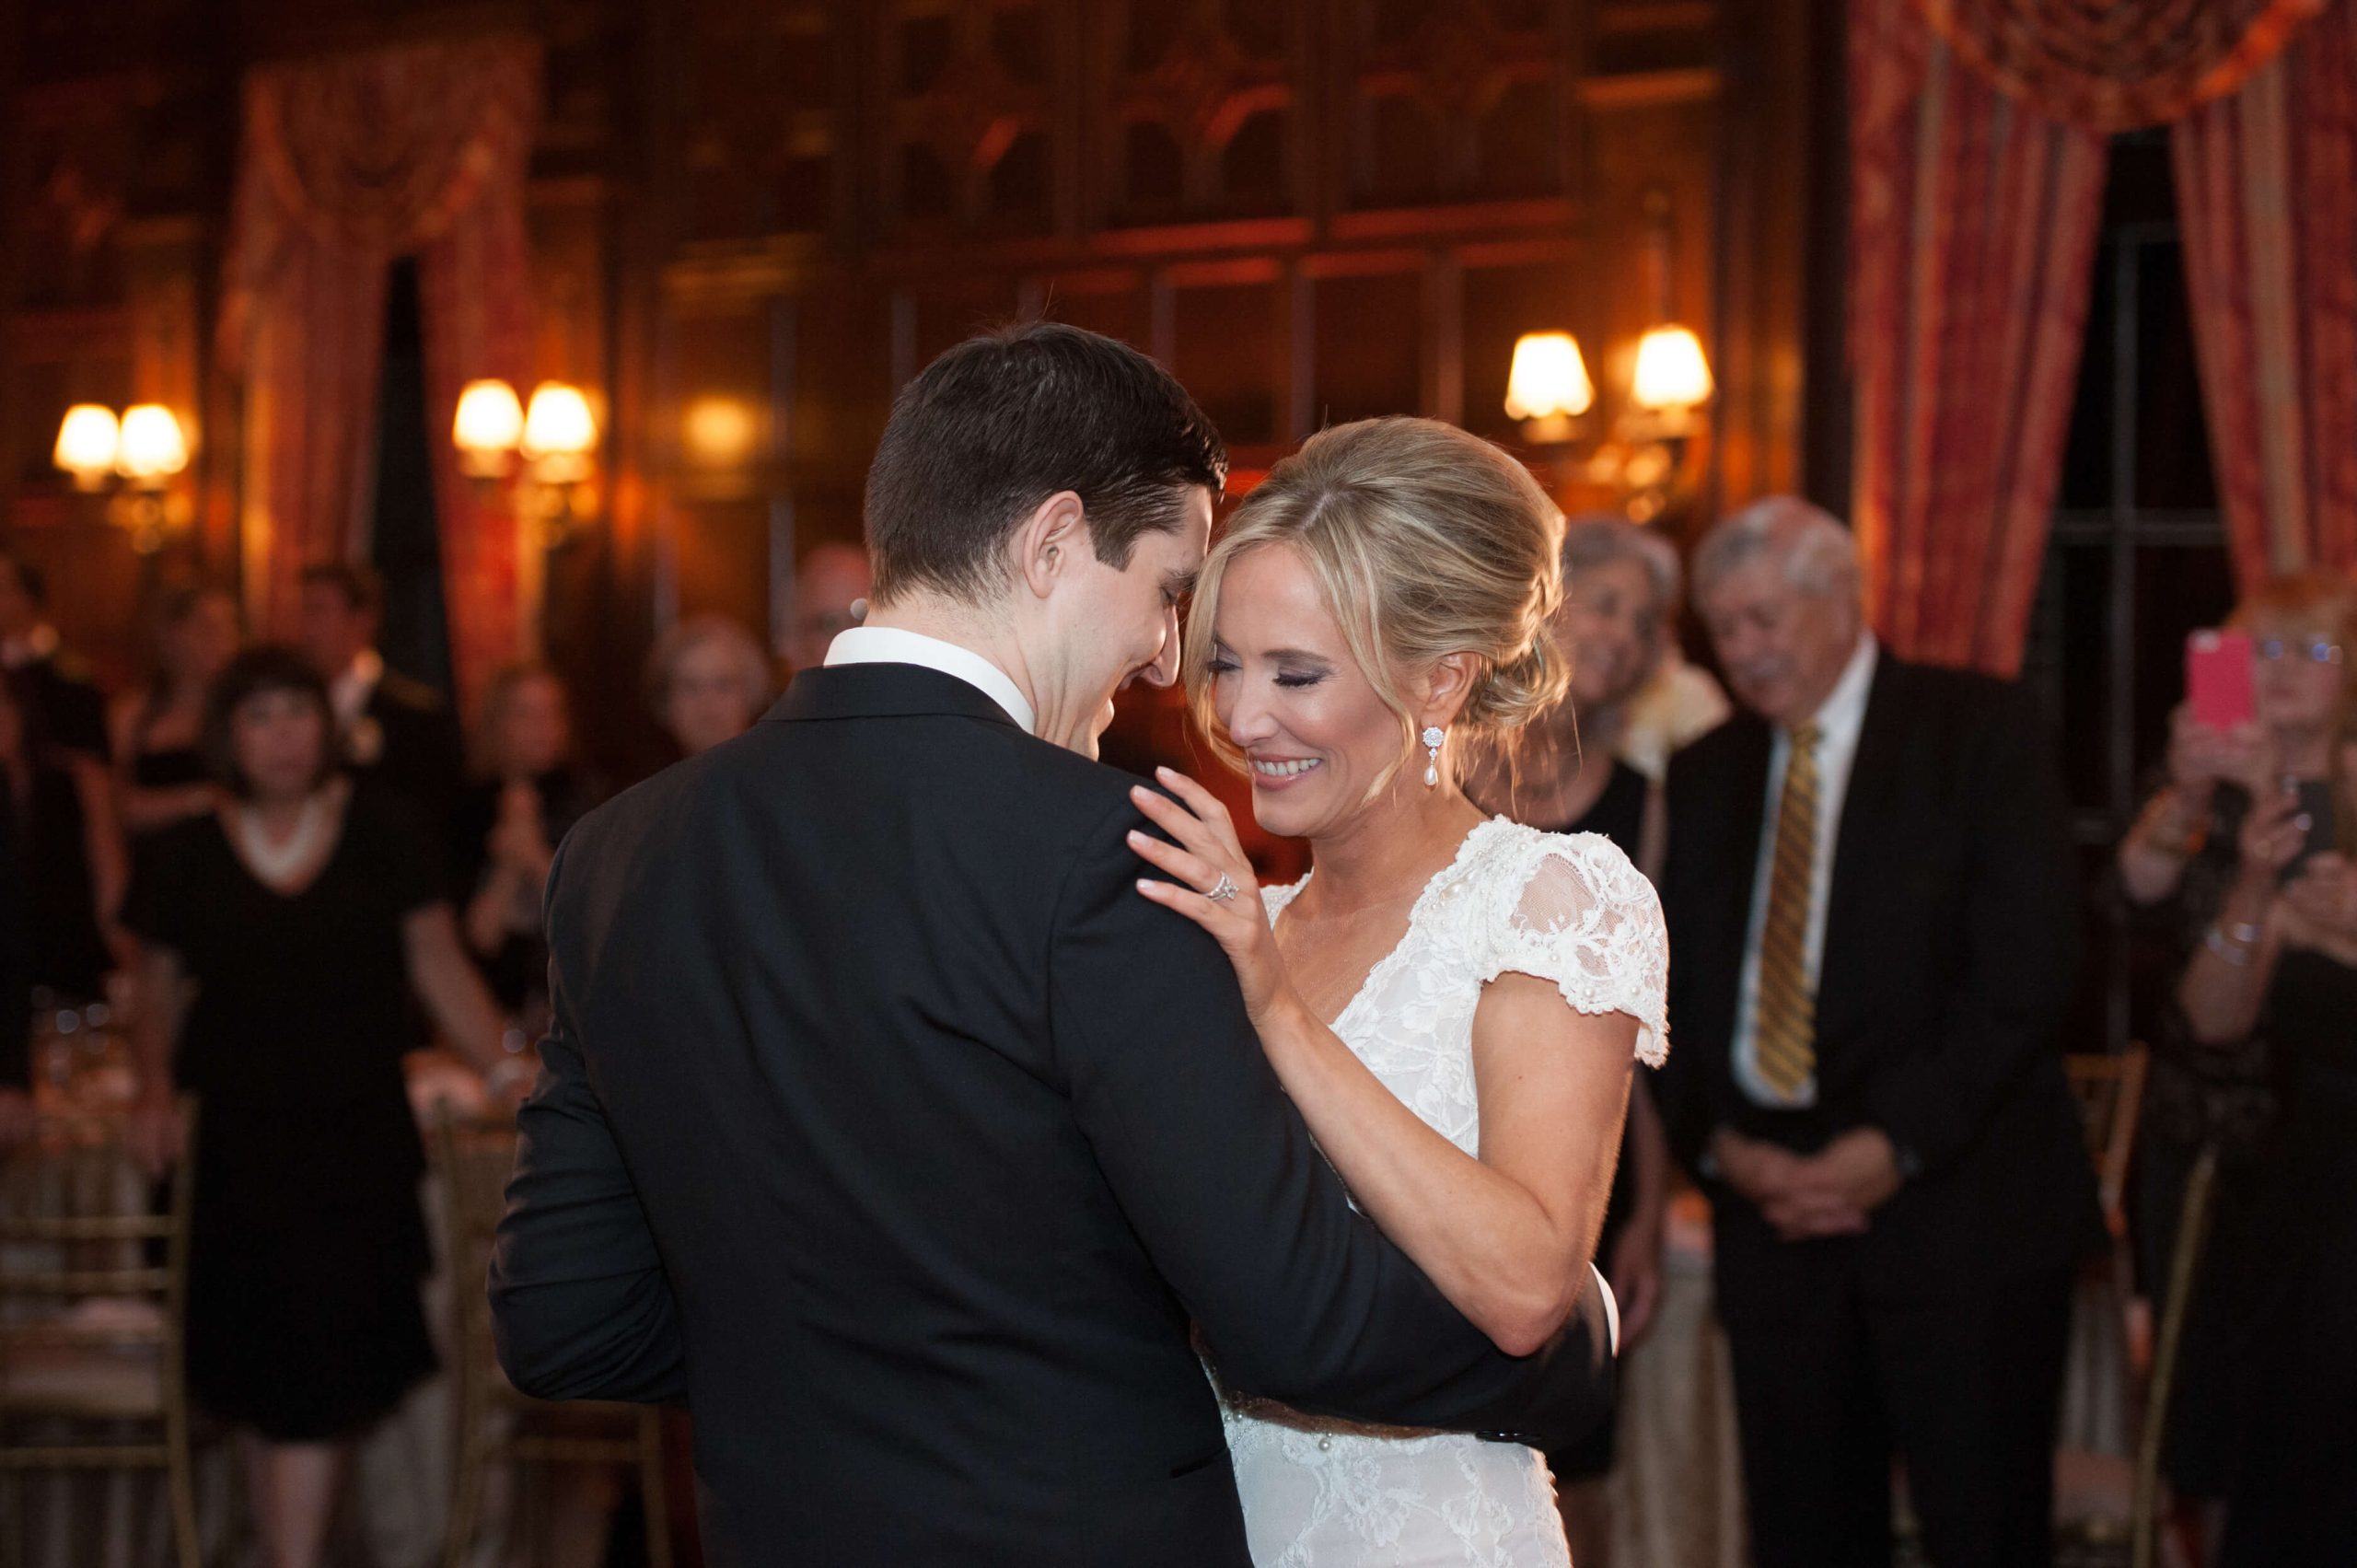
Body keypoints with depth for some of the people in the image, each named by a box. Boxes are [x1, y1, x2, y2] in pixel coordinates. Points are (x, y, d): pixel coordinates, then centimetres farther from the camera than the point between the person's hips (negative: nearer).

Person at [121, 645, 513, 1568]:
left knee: (313, 1384, -8)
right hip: (241, 1140, 1)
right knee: (257, 1381, 2)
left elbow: (440, 969, 4)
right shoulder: (187, 856, 3)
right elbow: (159, 993, 14)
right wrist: (156, 1088, -2)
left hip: (361, 1140, -1)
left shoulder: (381, 829, 1)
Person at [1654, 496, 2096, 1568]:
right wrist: (1719, 1145, -4)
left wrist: (1896, 1145, -14)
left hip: (1959, 1202, -4)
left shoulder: (1980, 733, 0)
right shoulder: (1706, 775, 15)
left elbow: (2024, 968, -8)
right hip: (1770, 1201, 4)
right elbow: (1674, 991, 14)